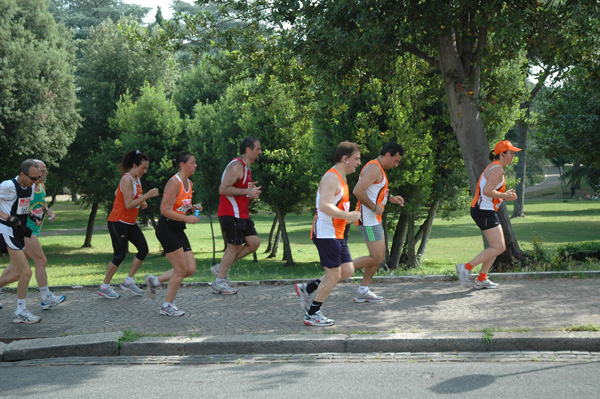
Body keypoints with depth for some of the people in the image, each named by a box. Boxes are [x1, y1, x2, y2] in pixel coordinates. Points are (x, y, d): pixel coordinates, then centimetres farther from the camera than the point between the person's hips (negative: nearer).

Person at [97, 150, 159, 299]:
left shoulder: (136, 179, 9)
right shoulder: (127, 179, -19)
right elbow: (128, 205, -23)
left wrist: (140, 201, 10)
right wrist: (146, 196, -26)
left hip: (130, 223, 9)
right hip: (118, 222, -9)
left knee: (143, 249, 2)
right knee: (120, 255, -5)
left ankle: (129, 281, 12)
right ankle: (104, 287, 10)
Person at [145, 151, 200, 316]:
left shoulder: (189, 183, 12)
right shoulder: (174, 182, -16)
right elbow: (164, 210, -22)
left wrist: (192, 208, 4)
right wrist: (187, 218, -22)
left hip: (178, 230, 9)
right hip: (167, 228, -9)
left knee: (191, 269, 4)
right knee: (181, 270, -5)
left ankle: (155, 281, 20)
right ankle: (167, 306, 10)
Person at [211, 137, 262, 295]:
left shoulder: (245, 167, 16)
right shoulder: (236, 166, -17)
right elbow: (223, 189, -25)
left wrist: (251, 189, 8)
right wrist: (247, 192, -23)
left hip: (242, 214, 10)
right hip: (231, 214, -10)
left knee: (254, 242, 6)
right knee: (234, 246, -3)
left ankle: (221, 268, 15)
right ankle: (219, 282, 9)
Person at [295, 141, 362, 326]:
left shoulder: (340, 178, 17)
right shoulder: (331, 177, -16)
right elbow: (324, 206, -28)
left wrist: (345, 217, 13)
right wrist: (347, 216, -25)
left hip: (336, 234, 10)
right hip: (325, 233, -10)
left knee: (347, 270, 9)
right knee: (334, 274, -5)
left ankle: (307, 289, 18)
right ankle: (312, 314, 5)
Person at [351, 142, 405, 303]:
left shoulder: (378, 169, 17)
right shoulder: (374, 168, -16)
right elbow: (358, 191, -27)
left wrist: (390, 198, 15)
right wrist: (374, 207, -20)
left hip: (374, 219, 11)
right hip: (368, 219, -11)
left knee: (380, 256, 12)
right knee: (376, 258, -10)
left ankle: (362, 291, 16)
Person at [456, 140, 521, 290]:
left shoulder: (494, 167, 19)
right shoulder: (498, 169, -13)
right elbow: (487, 191, -24)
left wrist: (505, 194, 12)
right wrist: (504, 196, -11)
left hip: (481, 210, 11)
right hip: (485, 211, -11)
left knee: (497, 246, 14)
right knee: (498, 248, -11)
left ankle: (481, 279, 14)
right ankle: (466, 267, -10)